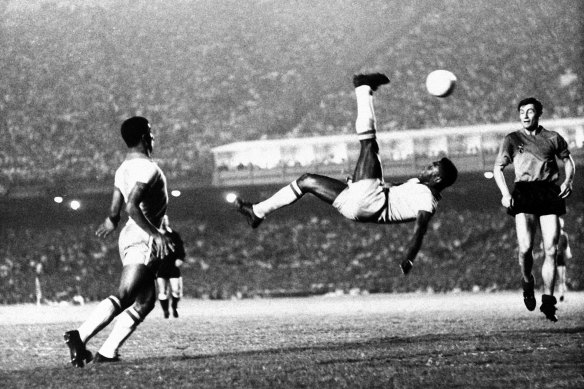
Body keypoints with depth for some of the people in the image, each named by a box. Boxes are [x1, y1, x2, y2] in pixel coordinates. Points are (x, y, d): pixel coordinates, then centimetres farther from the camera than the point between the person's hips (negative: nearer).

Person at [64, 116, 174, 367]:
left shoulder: (123, 169, 15)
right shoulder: (147, 168, -13)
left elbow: (115, 212, 19)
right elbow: (132, 207, -24)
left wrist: (110, 223, 41)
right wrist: (156, 233, -25)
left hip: (129, 235, 10)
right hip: (143, 240, -10)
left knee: (145, 301, 12)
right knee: (124, 297, -18)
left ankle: (107, 352, 5)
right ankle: (80, 336, -30)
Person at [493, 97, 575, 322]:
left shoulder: (552, 138, 12)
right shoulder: (512, 139, 9)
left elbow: (567, 159, 23)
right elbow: (498, 168, 8)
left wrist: (568, 181, 4)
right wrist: (505, 193, -7)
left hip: (550, 193, 1)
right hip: (524, 192, -1)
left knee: (551, 250, -4)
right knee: (525, 248, -16)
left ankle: (548, 301, 2)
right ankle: (527, 283, 13)